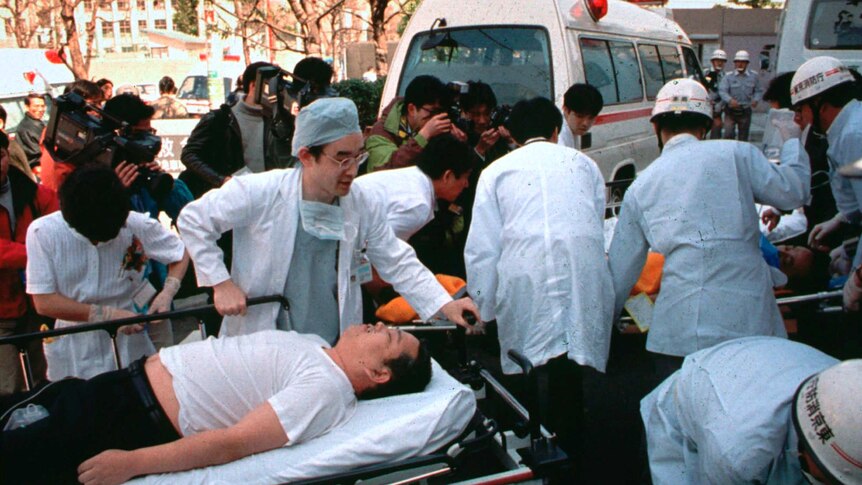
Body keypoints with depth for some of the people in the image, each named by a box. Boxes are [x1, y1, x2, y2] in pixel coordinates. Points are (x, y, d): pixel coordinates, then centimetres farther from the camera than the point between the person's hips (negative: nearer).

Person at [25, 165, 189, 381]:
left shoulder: (138, 226, -13)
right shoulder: (43, 232, -15)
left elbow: (181, 252, 4)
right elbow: (44, 302, -14)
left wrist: (168, 292, -14)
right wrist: (107, 315, -20)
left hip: (129, 341, 1)